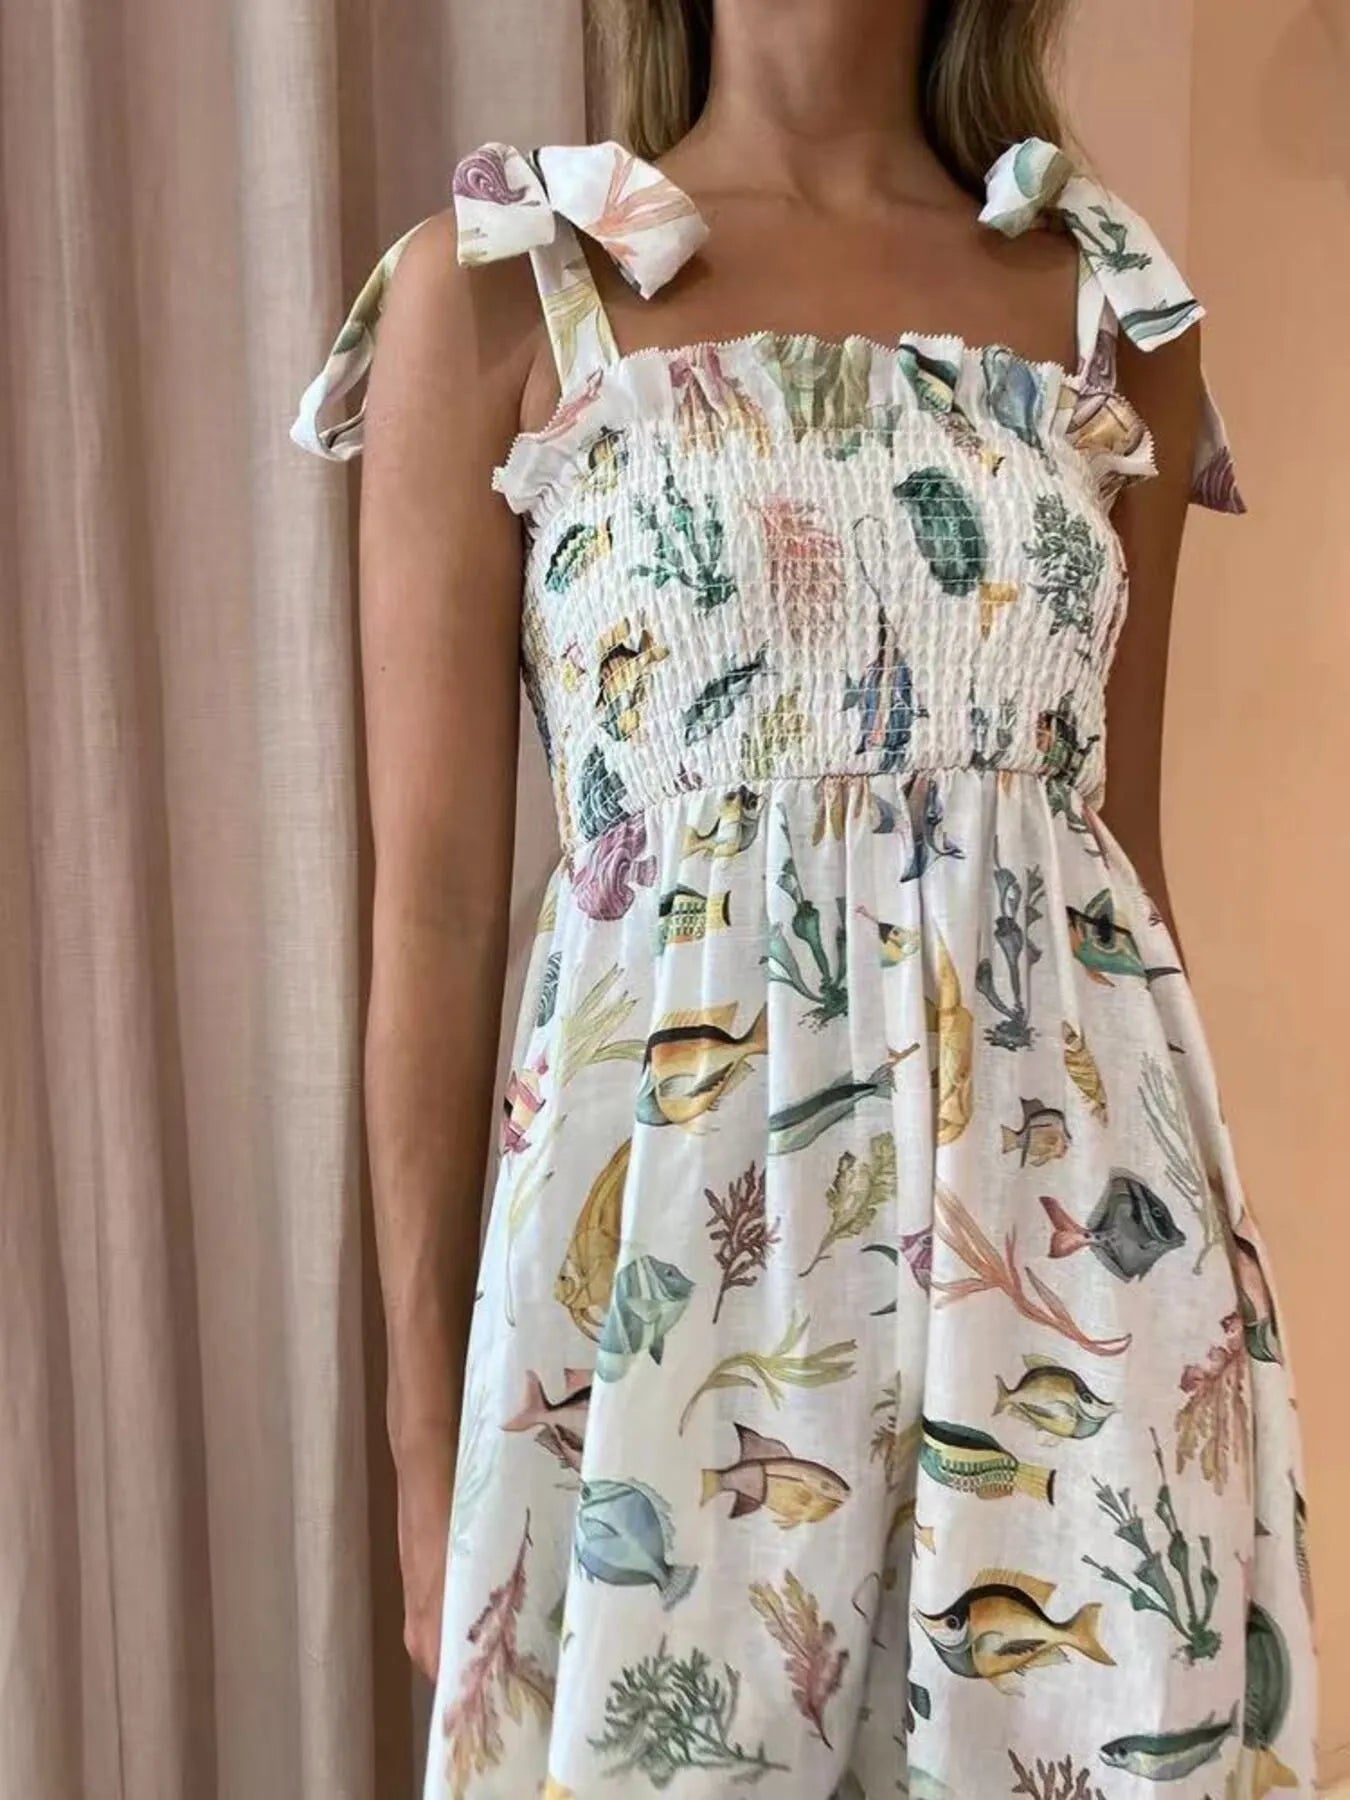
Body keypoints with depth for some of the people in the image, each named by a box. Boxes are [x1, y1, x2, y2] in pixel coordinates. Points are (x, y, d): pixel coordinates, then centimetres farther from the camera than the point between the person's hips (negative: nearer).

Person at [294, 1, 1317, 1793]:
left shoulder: (1118, 300, 7)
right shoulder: (497, 285, -2)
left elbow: (1125, 841, 11)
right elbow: (437, 898, -4)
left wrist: (1198, 1288, 15)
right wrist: (425, 1418, -1)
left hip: (1073, 1222, 3)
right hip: (681, 1211, -2)